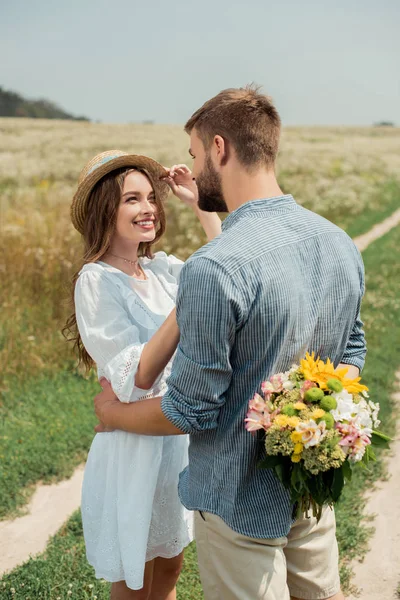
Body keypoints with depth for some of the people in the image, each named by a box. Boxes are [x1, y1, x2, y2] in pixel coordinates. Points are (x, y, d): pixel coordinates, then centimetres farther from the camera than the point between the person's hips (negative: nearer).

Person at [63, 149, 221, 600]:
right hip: (135, 448, -6)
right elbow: (135, 380, -27)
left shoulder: (161, 268, 1)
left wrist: (202, 205, -8)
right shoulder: (96, 281, -19)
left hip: (179, 439, 6)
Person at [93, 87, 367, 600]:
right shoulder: (340, 244, -3)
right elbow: (352, 350, 9)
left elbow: (191, 410, -20)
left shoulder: (215, 269, -29)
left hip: (242, 501, -6)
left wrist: (114, 414, -3)